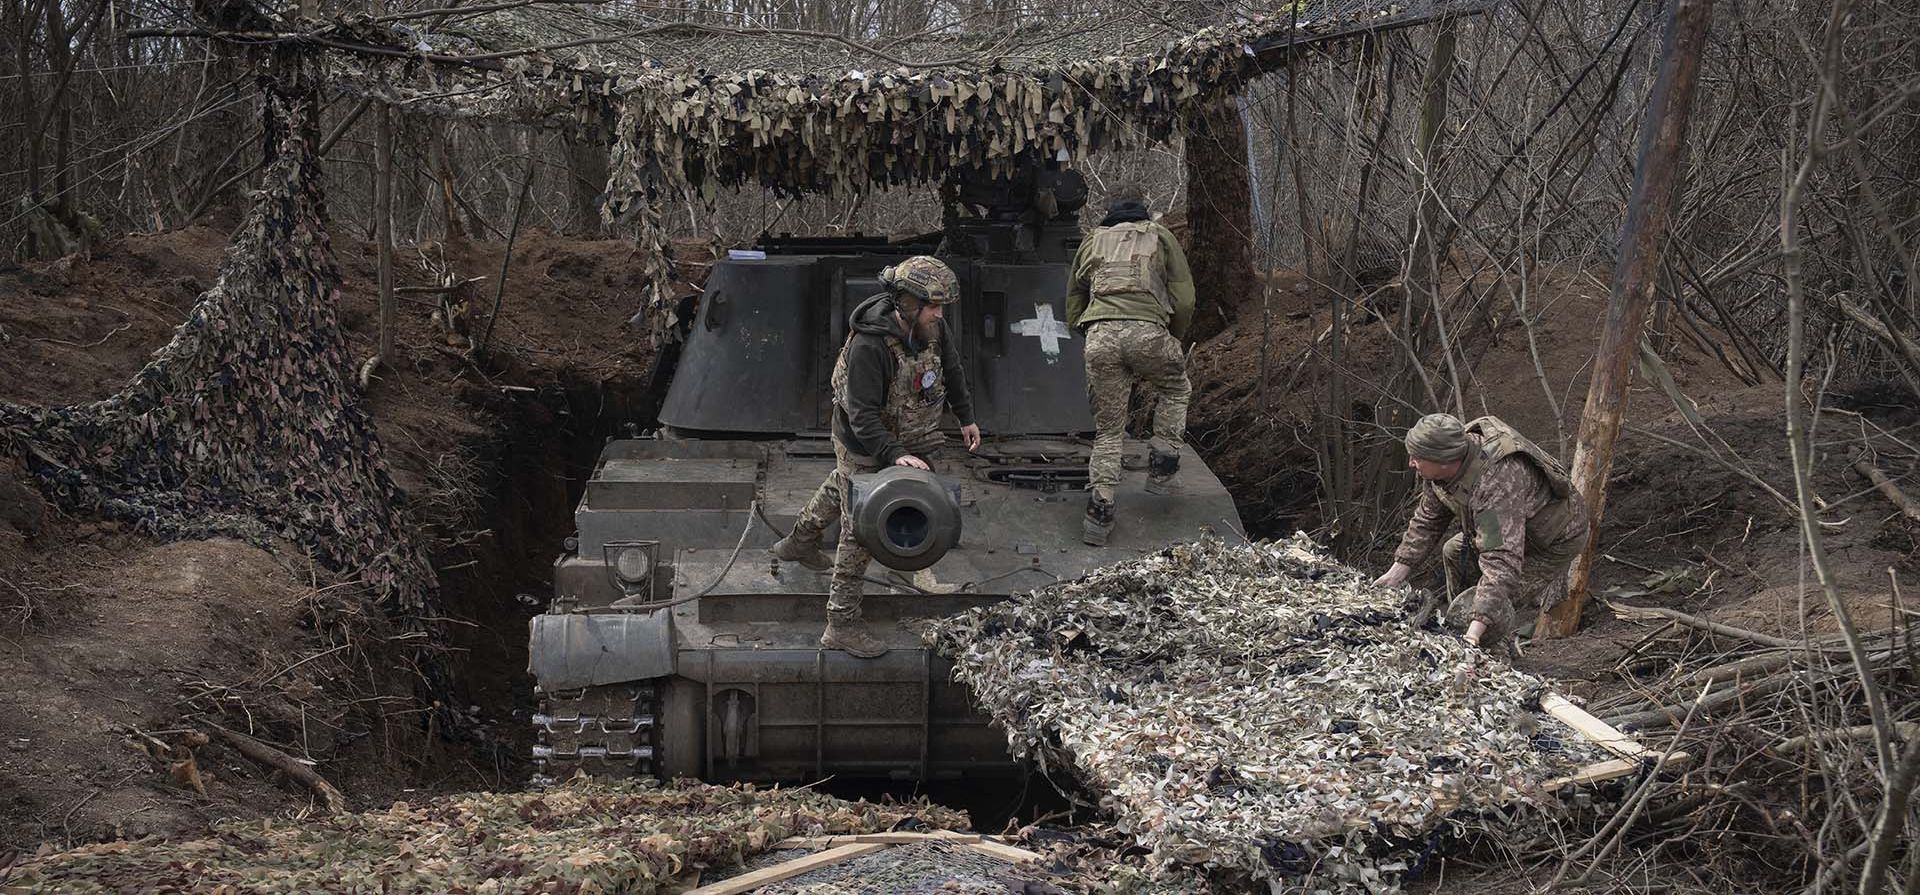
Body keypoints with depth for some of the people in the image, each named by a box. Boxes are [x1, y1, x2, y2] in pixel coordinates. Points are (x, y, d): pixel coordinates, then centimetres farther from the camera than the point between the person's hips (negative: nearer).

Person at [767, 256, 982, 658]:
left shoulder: (932, 328, -14)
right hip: (864, 447, -8)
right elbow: (862, 416, -39)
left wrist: (966, 416, 16)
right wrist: (895, 456, -49)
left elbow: (951, 367, 7)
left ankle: (798, 543, 58)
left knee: (841, 490, 31)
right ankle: (842, 625, 4)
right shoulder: (869, 347, -38)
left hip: (898, 438, 8)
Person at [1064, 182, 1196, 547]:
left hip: (1099, 336, 2)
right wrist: (1174, 340, 27)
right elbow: (1184, 301, 12)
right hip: (1148, 331, -2)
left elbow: (1072, 312, 26)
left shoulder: (1092, 243, 26)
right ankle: (1161, 468, 19)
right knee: (1175, 390, 28)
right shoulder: (1160, 237, 19)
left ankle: (1099, 513, -1)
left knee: (1108, 430, 11)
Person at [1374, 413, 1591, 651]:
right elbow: (1428, 520, 6)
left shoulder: (1496, 483, -42)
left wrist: (1475, 631, -53)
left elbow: (1502, 562, -47)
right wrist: (1397, 572, 2)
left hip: (1552, 544, -10)